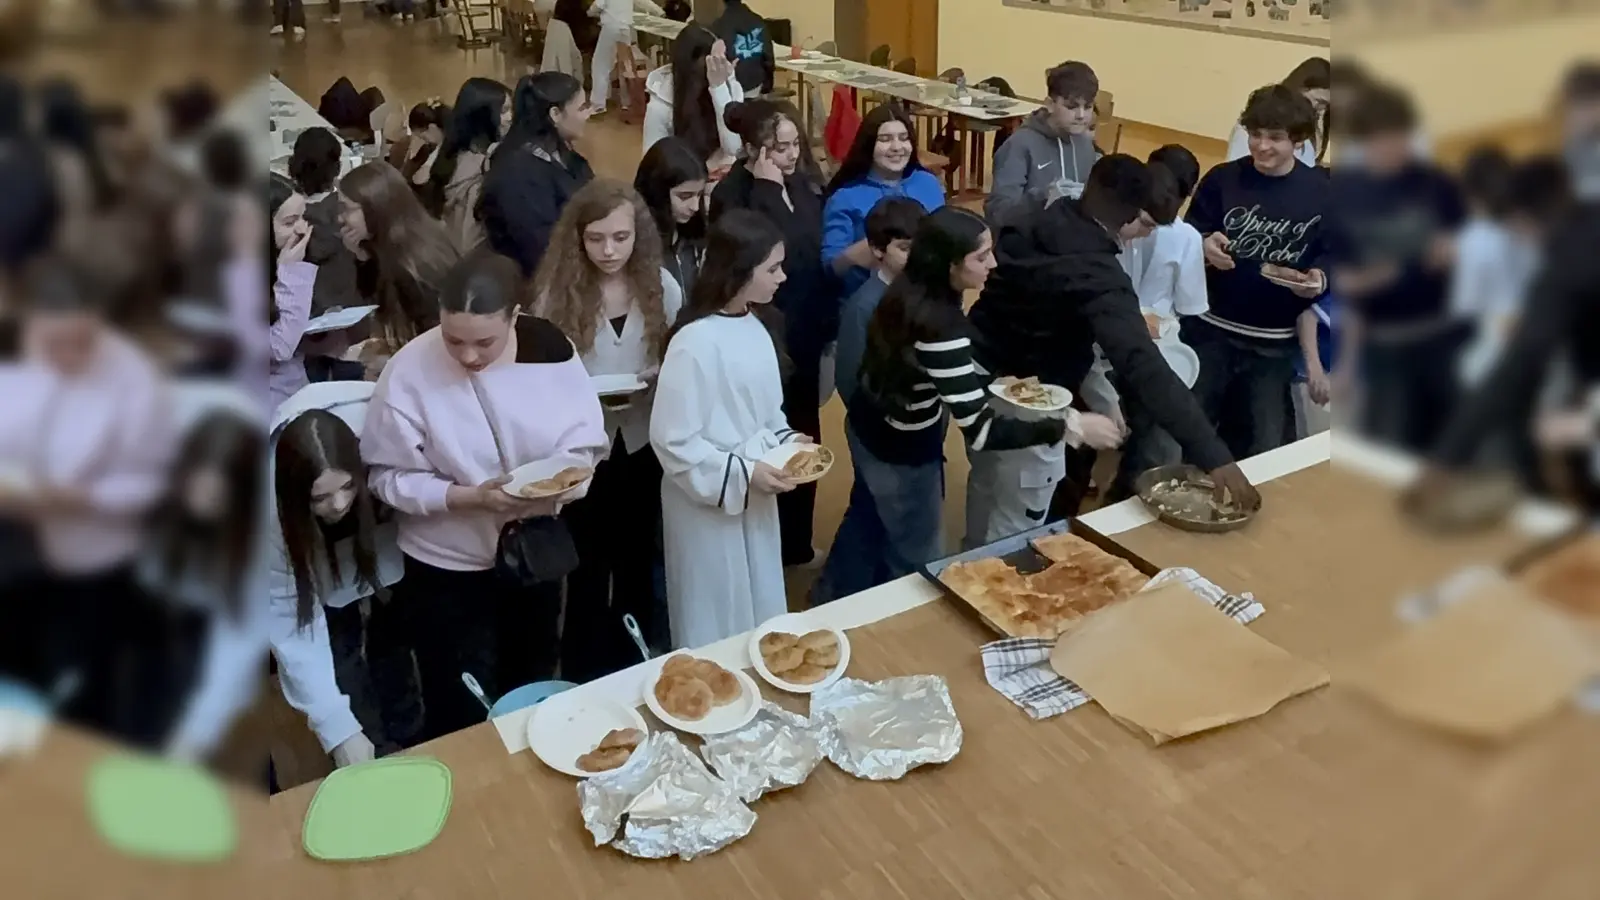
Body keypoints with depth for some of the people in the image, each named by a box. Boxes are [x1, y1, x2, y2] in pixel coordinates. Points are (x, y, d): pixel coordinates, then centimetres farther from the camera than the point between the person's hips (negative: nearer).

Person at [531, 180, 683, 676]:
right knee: (588, 569, 9)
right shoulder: (557, 292, -12)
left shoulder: (661, 285, -6)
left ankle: (633, 671, 41)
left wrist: (654, 379, -19)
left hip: (643, 443, 3)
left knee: (638, 561, 19)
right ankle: (585, 680, 30)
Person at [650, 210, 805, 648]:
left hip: (756, 502, 8)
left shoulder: (754, 327, 2)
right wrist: (742, 473, -22)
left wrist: (787, 441, -2)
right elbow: (672, 440, -22)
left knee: (759, 617, 23)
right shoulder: (696, 342, -24)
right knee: (718, 631, 11)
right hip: (709, 507, -8)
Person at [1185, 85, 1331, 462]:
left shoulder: (1321, 193, -2)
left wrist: (1319, 279, -15)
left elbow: (1329, 255, 6)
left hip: (1274, 343, 1)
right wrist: (1204, 248, -21)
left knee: (1259, 445, 8)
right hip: (1210, 329, 0)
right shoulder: (1222, 179, -3)